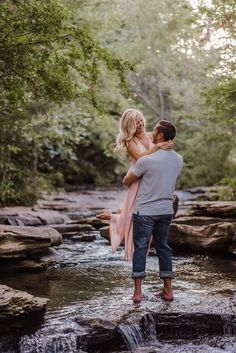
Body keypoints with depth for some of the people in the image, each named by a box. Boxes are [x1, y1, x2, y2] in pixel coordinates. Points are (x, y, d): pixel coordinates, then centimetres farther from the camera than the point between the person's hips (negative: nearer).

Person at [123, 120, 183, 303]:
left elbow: (127, 181, -5)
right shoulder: (178, 159, -1)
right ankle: (168, 290, 18)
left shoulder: (146, 160, -18)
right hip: (166, 210, 5)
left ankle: (138, 292, 8)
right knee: (163, 246, 16)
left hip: (145, 211, -5)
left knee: (140, 247, 5)